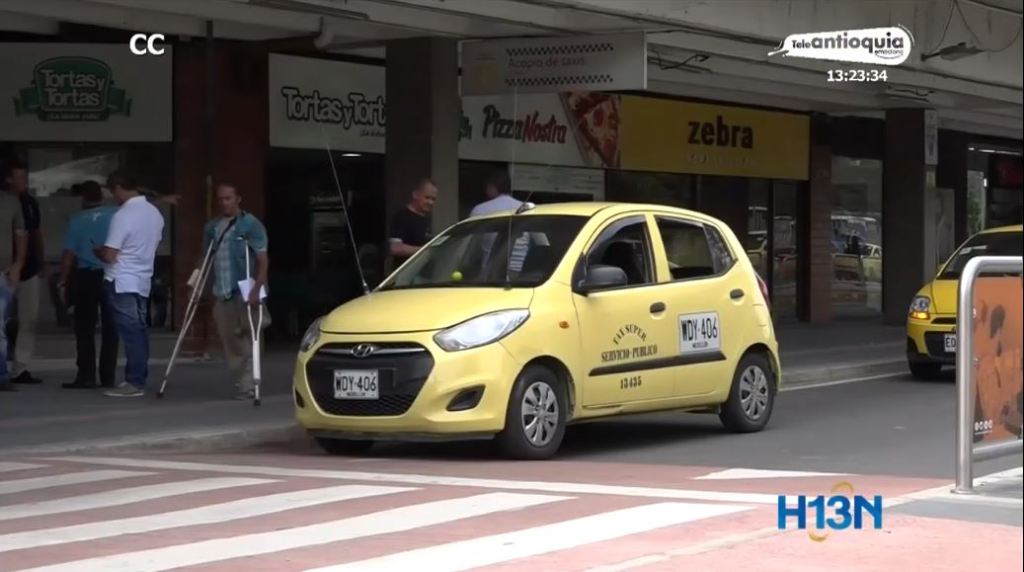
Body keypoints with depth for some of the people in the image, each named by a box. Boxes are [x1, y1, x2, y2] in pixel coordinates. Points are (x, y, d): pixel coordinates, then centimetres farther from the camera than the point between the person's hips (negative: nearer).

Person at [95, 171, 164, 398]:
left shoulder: (123, 216, -18)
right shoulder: (155, 213, 7)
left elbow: (110, 255, -17)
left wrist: (98, 251, 3)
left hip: (121, 283, -8)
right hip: (142, 280, 8)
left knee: (131, 332, -6)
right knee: (139, 331, 11)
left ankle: (135, 383, -4)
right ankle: (137, 379, 15)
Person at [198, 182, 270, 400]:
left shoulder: (251, 225, -4)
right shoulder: (211, 228, 14)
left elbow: (263, 260, -9)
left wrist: (256, 289, -19)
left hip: (245, 293, -6)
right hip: (222, 295, 6)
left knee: (246, 344, -6)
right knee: (229, 344, 7)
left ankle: (246, 386, -2)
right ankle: (242, 382, 16)